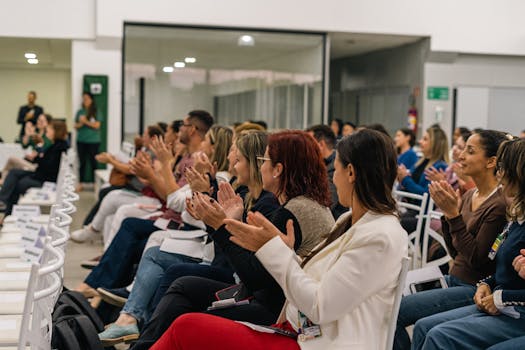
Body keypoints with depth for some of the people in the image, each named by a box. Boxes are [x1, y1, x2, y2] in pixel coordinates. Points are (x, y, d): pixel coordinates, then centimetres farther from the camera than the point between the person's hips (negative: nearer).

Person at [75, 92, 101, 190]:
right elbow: (75, 126, 9)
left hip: (93, 141, -3)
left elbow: (97, 125, -8)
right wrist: (80, 124, -12)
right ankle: (81, 183, 12)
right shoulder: (80, 112, 8)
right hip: (81, 140, 3)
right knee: (82, 162, 7)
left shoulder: (96, 112, -2)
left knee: (93, 162, 2)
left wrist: (85, 121, -14)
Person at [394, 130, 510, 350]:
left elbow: (477, 259, -18)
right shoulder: (469, 196, 8)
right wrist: (447, 213, -1)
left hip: (473, 288, -8)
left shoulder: (499, 204, -16)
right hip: (453, 280, 8)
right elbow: (455, 252, 11)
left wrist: (454, 215, -21)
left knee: (396, 311, -16)